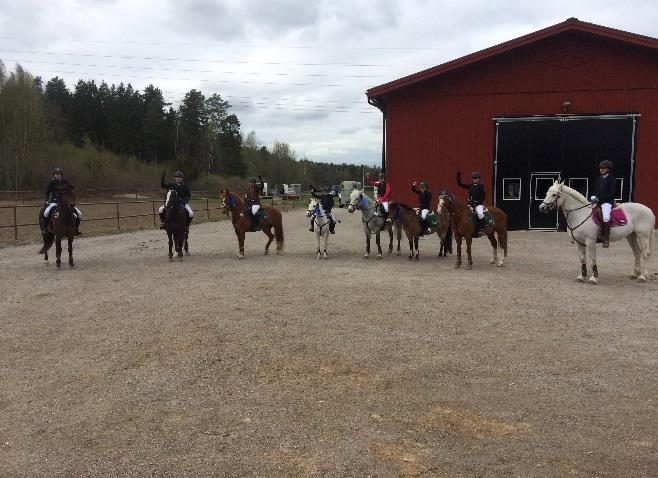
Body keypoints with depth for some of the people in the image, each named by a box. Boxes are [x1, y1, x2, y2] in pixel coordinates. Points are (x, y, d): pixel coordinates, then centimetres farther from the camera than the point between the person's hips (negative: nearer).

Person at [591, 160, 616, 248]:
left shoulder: (611, 178, -4)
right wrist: (594, 196, -1)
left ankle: (606, 239, -28)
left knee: (606, 216, -32)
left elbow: (612, 193, -9)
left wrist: (601, 199, -16)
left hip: (607, 201, -8)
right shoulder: (599, 179, 15)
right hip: (598, 201, 8)